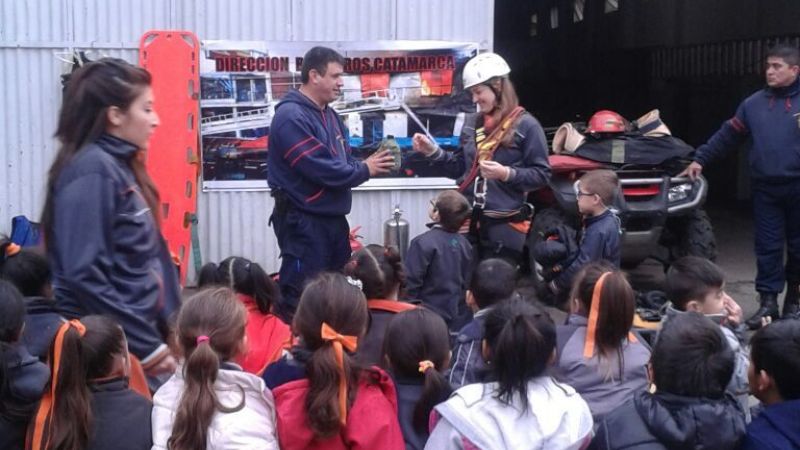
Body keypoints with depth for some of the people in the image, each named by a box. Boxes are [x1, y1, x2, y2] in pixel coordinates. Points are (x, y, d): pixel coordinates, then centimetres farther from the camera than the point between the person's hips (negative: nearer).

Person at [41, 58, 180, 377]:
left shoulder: (121, 166, 12)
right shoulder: (93, 171, -16)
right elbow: (85, 277, -23)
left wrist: (168, 333, 8)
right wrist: (148, 347, -19)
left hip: (137, 334, 9)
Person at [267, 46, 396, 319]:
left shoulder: (329, 115, 13)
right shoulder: (291, 116, -17)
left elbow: (343, 160, 15)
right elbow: (319, 168, -25)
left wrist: (370, 165, -7)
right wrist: (365, 170, -14)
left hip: (332, 217, 10)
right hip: (302, 221, -10)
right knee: (301, 298, -5)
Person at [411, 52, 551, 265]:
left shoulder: (526, 125, -7)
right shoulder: (472, 123, 11)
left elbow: (542, 175, -8)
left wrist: (506, 173, -22)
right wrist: (433, 151, 3)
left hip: (505, 225, -5)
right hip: (469, 221, 5)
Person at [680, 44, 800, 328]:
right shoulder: (754, 103, 9)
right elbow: (727, 136, 13)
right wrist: (700, 159, 9)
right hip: (765, 188, 2)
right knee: (768, 246, 3)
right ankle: (768, 301, 8)